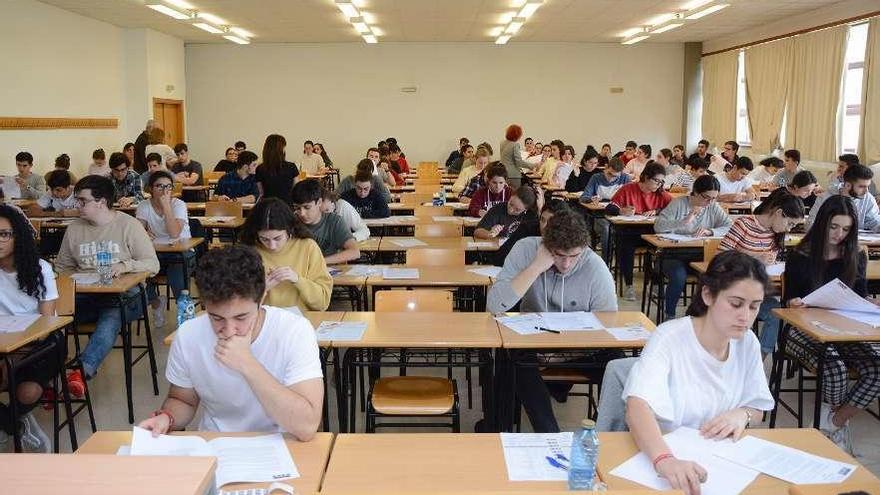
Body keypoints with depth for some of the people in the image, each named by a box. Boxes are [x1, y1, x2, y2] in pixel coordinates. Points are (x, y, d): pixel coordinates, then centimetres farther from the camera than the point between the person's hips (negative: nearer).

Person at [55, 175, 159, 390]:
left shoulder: (128, 225, 1)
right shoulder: (74, 229, 14)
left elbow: (153, 265, -3)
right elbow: (62, 267, 21)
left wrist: (125, 265, -21)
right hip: (86, 296, 4)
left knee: (111, 316, -37)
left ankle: (83, 370, -50)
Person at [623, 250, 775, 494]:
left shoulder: (747, 343, -2)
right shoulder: (670, 338, -20)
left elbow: (757, 407, 11)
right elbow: (637, 406, -33)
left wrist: (742, 414, -11)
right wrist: (664, 459, -50)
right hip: (654, 457, -5)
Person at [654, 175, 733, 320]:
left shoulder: (714, 207, 8)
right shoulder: (678, 203, -3)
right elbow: (658, 226, -15)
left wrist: (710, 231, -19)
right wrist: (684, 222, -23)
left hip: (701, 255, 3)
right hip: (674, 254, -3)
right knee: (679, 276, -33)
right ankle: (670, 316, -10)